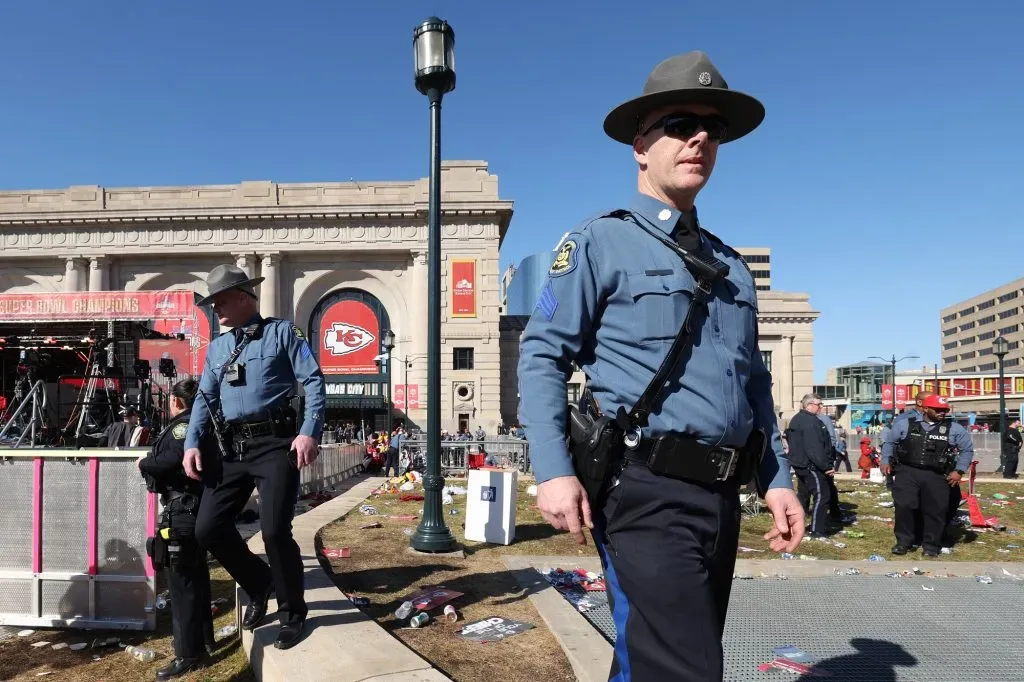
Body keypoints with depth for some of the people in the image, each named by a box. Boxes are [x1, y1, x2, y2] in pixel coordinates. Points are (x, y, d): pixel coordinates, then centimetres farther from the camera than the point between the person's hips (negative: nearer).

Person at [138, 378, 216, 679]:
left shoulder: (183, 425, -13)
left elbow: (173, 460, -29)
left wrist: (144, 463, -11)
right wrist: (153, 463, 14)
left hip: (182, 513, -10)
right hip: (199, 510, 10)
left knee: (181, 582, -4)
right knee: (197, 577, 19)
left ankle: (189, 654, 1)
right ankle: (204, 639, 32)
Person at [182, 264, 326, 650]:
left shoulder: (281, 332, 2)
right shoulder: (216, 348, 19)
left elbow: (314, 382, -5)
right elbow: (205, 399, 21)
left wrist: (310, 432, -18)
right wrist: (192, 444, 6)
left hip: (275, 445, -6)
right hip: (234, 449, 6)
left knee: (274, 530, -12)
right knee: (208, 528, 2)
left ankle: (292, 613, 11)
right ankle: (259, 585, 27)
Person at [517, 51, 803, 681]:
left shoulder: (731, 267, 18)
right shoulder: (602, 242, -1)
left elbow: (755, 385, 21)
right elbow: (542, 357, -8)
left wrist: (778, 480, 13)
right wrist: (554, 470, -18)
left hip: (722, 497, 7)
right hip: (646, 493, -7)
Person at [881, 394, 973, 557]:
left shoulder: (954, 429, 4)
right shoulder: (905, 424, 3)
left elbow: (967, 449, 12)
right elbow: (889, 442, 14)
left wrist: (959, 471, 3)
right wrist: (886, 461, 5)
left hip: (936, 476, 1)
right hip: (907, 472, -1)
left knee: (935, 511, 4)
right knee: (903, 505, -10)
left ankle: (931, 545, 22)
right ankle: (904, 541, 7)